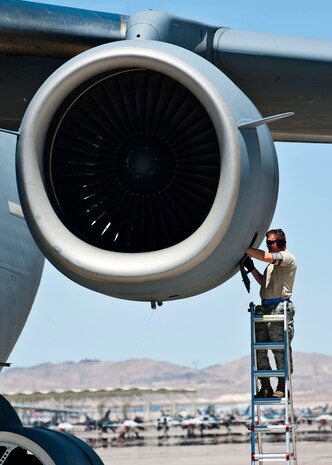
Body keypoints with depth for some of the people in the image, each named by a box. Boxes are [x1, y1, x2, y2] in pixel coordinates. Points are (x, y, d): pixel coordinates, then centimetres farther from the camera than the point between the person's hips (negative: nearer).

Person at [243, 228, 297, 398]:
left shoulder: (287, 258, -3)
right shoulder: (273, 262, 25)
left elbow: (266, 257, -19)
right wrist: (251, 268, 14)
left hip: (280, 308, -9)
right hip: (265, 308, 9)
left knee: (280, 350, -5)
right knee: (259, 349, 3)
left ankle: (282, 387, -1)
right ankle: (266, 387, 6)